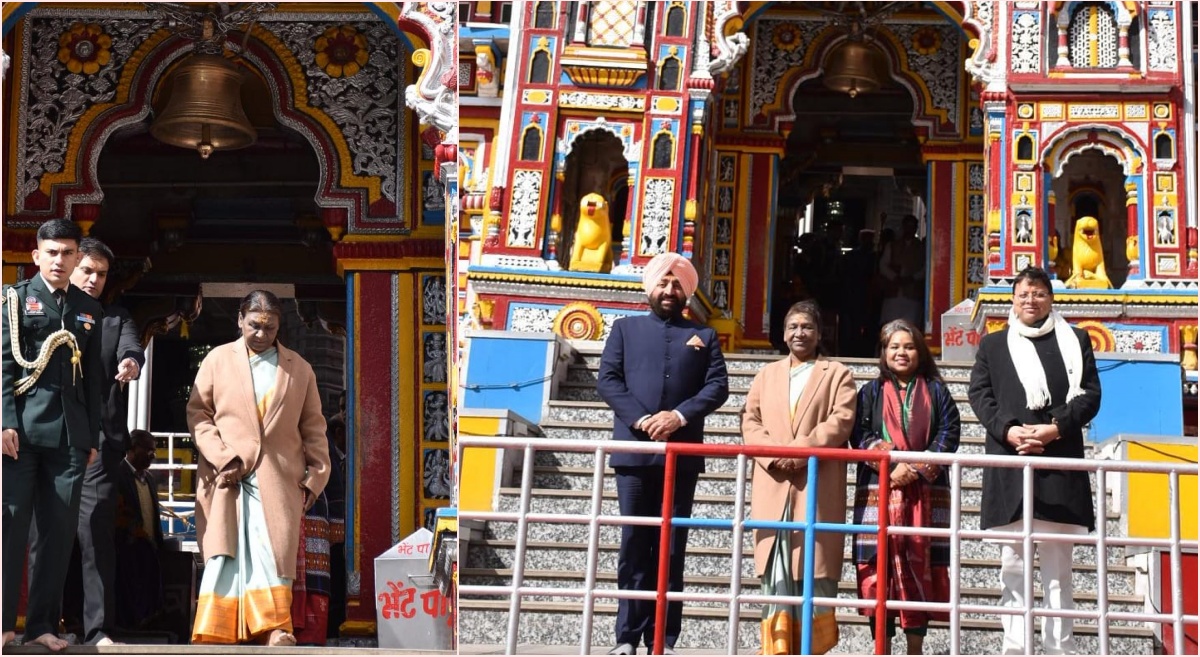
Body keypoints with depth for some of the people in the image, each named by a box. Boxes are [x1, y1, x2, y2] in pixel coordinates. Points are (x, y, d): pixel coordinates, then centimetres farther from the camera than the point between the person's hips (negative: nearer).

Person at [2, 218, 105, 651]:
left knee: (60, 530, 3)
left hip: (69, 434, 3)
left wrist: (92, 437, 11)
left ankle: (43, 623, 10)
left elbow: (93, 377, 14)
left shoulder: (89, 310, 15)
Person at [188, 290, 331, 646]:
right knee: (225, 555, -6)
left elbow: (313, 428, 14)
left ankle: (275, 632, -9)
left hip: (277, 480, 1)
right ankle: (216, 638, -5)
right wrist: (224, 458, -9)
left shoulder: (299, 369, 13)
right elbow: (198, 413, 3)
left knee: (272, 554, -8)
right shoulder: (218, 360, 8)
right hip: (226, 477, -1)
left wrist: (315, 477, 6)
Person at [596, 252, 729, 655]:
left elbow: (718, 386, 3)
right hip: (635, 452, 0)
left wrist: (680, 416, -13)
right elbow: (607, 380, 3)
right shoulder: (625, 329, 14)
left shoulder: (703, 336, 16)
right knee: (634, 545, 0)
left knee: (671, 548, 1)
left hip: (683, 454, 0)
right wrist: (640, 419, -12)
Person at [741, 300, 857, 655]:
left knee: (815, 566, -5)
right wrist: (773, 456, -9)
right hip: (774, 484, 3)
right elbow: (750, 421, 10)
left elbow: (841, 422, -5)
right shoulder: (766, 375, 21)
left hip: (818, 485, -3)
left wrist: (799, 449, -15)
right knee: (775, 571, 0)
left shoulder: (837, 374, 9)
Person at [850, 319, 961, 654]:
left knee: (921, 567, -2)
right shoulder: (871, 393, 12)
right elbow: (860, 436, 1)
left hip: (926, 493, 0)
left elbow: (949, 433, 1)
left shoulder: (935, 391, 11)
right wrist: (892, 465, -14)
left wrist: (917, 468, -12)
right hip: (879, 491, 0)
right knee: (880, 566, -5)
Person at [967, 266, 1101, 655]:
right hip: (1009, 464, 1)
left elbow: (1090, 393, 4)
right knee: (1013, 566, 1)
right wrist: (1007, 430, -11)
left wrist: (1056, 428, -12)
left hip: (1059, 464, -1)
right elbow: (979, 393, 6)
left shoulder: (1075, 340, 13)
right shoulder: (992, 345, 17)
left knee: (1058, 568, 0)